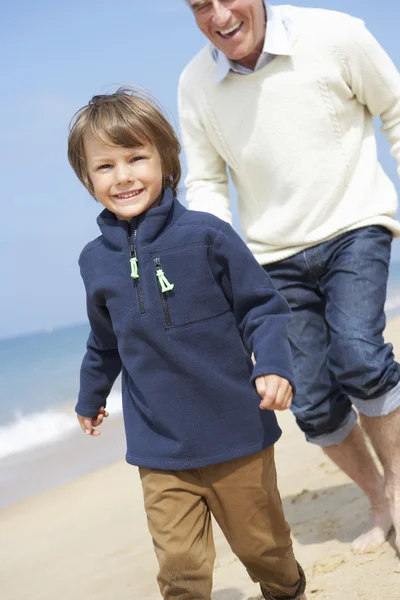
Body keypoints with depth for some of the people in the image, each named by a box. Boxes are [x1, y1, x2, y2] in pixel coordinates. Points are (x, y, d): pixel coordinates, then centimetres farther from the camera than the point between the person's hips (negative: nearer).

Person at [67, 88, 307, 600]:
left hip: (237, 434, -2)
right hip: (160, 451, 2)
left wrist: (274, 366, -20)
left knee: (262, 544, 15)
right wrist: (91, 395, 34)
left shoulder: (205, 235, -10)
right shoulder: (95, 261, 3)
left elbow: (262, 307, -3)